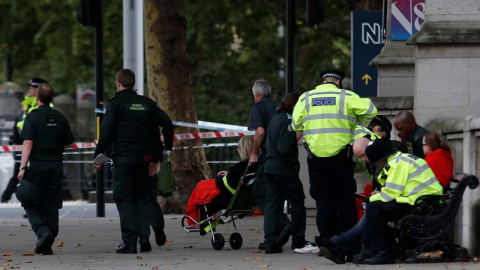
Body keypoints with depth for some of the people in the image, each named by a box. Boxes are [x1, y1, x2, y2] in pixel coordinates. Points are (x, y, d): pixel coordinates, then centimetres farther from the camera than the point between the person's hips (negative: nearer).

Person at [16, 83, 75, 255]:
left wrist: (22, 167, -16)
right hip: (56, 166, 4)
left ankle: (43, 232, -20)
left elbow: (28, 143, -15)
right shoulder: (60, 118, 7)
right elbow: (70, 144, 12)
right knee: (51, 206, 8)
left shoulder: (32, 117, -7)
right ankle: (48, 245, 8)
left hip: (37, 165, -4)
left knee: (31, 204, 4)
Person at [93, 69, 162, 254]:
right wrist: (155, 159, 18)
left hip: (123, 157, -4)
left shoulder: (116, 103, -3)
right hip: (144, 157, 4)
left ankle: (129, 242, -5)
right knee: (143, 197, 13)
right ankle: (144, 236, 2)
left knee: (124, 199, 0)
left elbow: (106, 132, -9)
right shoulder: (148, 104, 12)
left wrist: (98, 155, -2)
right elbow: (155, 133, 14)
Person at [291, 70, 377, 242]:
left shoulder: (306, 98, 6)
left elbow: (296, 126, 4)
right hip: (341, 155, -2)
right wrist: (355, 124, 13)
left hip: (316, 157, 2)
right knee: (345, 199, 6)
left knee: (323, 199, 7)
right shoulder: (345, 97, 0)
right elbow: (370, 110, -3)